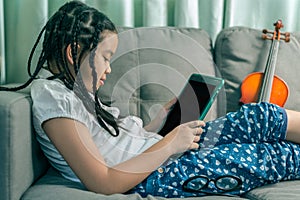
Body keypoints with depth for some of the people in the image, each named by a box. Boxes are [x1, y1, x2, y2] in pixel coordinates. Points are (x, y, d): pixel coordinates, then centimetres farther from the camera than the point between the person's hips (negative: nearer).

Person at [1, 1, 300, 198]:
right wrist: (168, 145, -19)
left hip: (161, 156, 9)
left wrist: (165, 114, 4)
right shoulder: (52, 98, -18)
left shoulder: (75, 88, 12)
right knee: (266, 157, -6)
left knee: (261, 117, 0)